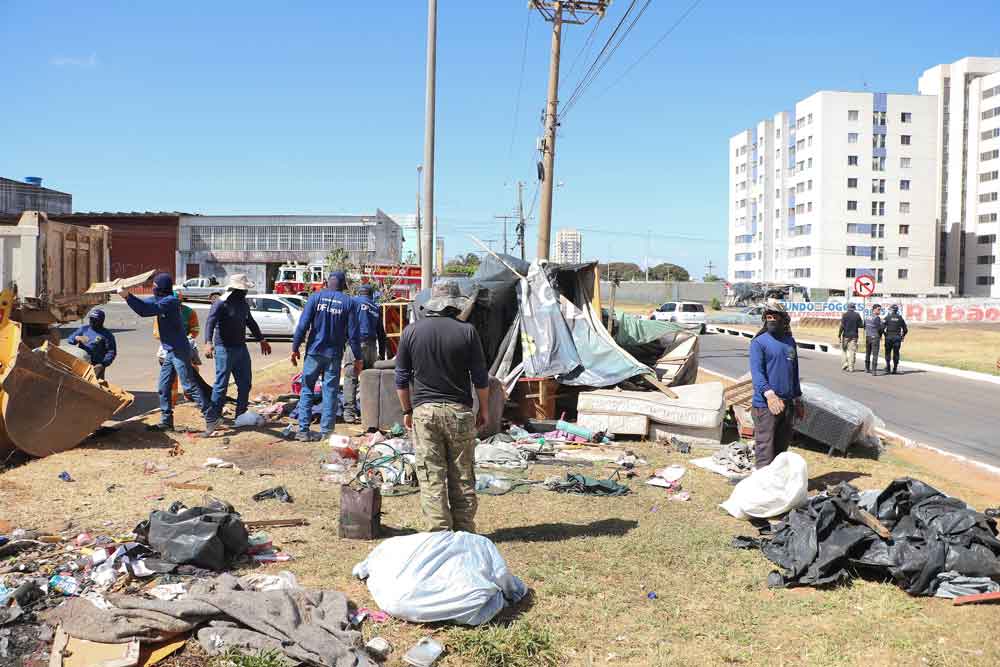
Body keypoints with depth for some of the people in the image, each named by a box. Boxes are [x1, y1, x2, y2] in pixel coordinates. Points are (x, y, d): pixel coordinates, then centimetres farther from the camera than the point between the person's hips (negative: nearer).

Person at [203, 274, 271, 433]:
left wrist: (261, 340, 31)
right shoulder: (221, 303, -13)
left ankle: (241, 416, 24)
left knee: (245, 384, 12)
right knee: (221, 385, -9)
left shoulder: (243, 303, 12)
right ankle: (212, 419, -3)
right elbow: (210, 323, -24)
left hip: (241, 348, 8)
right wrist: (208, 343, -39)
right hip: (224, 349, -8)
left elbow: (251, 322, 26)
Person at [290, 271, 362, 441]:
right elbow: (353, 333, -1)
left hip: (314, 352, 0)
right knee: (330, 392, 7)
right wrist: (357, 358, 4)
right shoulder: (349, 303, 0)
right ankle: (326, 432, 7)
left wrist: (295, 347, 1)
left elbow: (303, 325, -5)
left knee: (306, 389, 9)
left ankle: (303, 431, 5)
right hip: (334, 355, 0)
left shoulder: (316, 297, 0)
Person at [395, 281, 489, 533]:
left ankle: (439, 531, 2)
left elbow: (401, 378, 6)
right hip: (459, 411, 0)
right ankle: (464, 531, 14)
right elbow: (480, 377, 0)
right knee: (463, 476, 9)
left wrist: (407, 411, 16)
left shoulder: (411, 332, 2)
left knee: (431, 476, 3)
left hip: (424, 411, 1)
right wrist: (484, 409, 12)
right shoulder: (467, 331, -3)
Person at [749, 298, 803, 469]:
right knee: (765, 448, -9)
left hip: (788, 403, 6)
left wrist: (798, 400, 22)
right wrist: (769, 394, -33)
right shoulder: (759, 342, -6)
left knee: (781, 447, 14)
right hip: (765, 404, -6)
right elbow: (756, 371, -17)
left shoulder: (790, 341, 14)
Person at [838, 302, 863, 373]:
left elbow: (842, 326, -12)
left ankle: (844, 365, 1)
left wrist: (839, 334, -4)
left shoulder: (845, 315, -7)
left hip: (846, 335, -2)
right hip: (854, 335, 2)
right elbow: (861, 325, 1)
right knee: (852, 351, 4)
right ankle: (851, 368, 2)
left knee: (843, 350, 12)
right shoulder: (857, 315, 0)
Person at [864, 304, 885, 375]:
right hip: (875, 337, -7)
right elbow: (880, 328, -15)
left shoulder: (867, 317, 7)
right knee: (875, 355, -5)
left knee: (868, 353, 19)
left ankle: (867, 368, 29)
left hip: (868, 337, 7)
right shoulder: (877, 318, -15)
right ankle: (874, 371, -9)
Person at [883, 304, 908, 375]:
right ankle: (895, 369, 6)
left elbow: (882, 327, -12)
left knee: (888, 352, 9)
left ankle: (888, 368, 2)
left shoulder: (887, 317, -5)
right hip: (897, 337, 2)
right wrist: (903, 336, 23)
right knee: (896, 353, 7)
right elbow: (905, 329, 7)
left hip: (889, 337, -2)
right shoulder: (900, 318, 4)